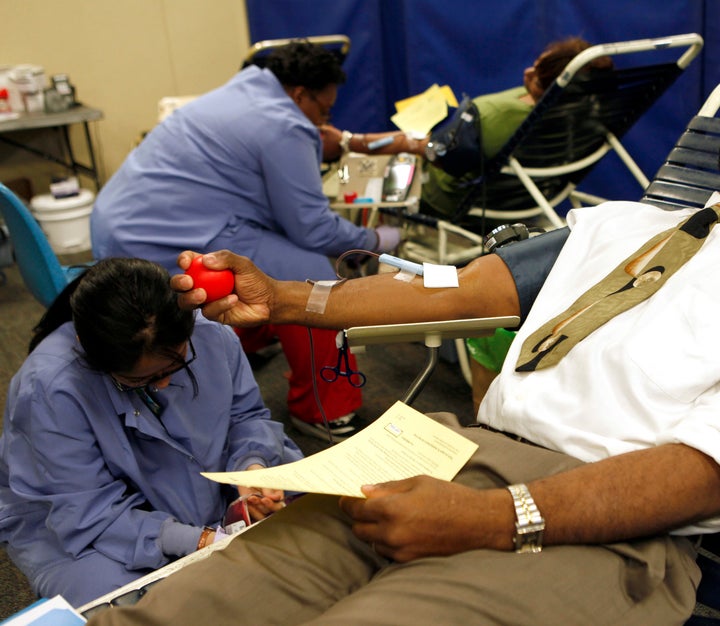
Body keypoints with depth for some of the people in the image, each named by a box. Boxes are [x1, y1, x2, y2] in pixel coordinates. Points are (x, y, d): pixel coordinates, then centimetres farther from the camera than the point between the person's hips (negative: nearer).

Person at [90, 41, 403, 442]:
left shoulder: (241, 92, 18)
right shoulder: (283, 128, -12)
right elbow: (312, 230, -10)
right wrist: (376, 240, 5)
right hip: (157, 247, -11)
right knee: (312, 277, -12)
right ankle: (323, 412, 0)